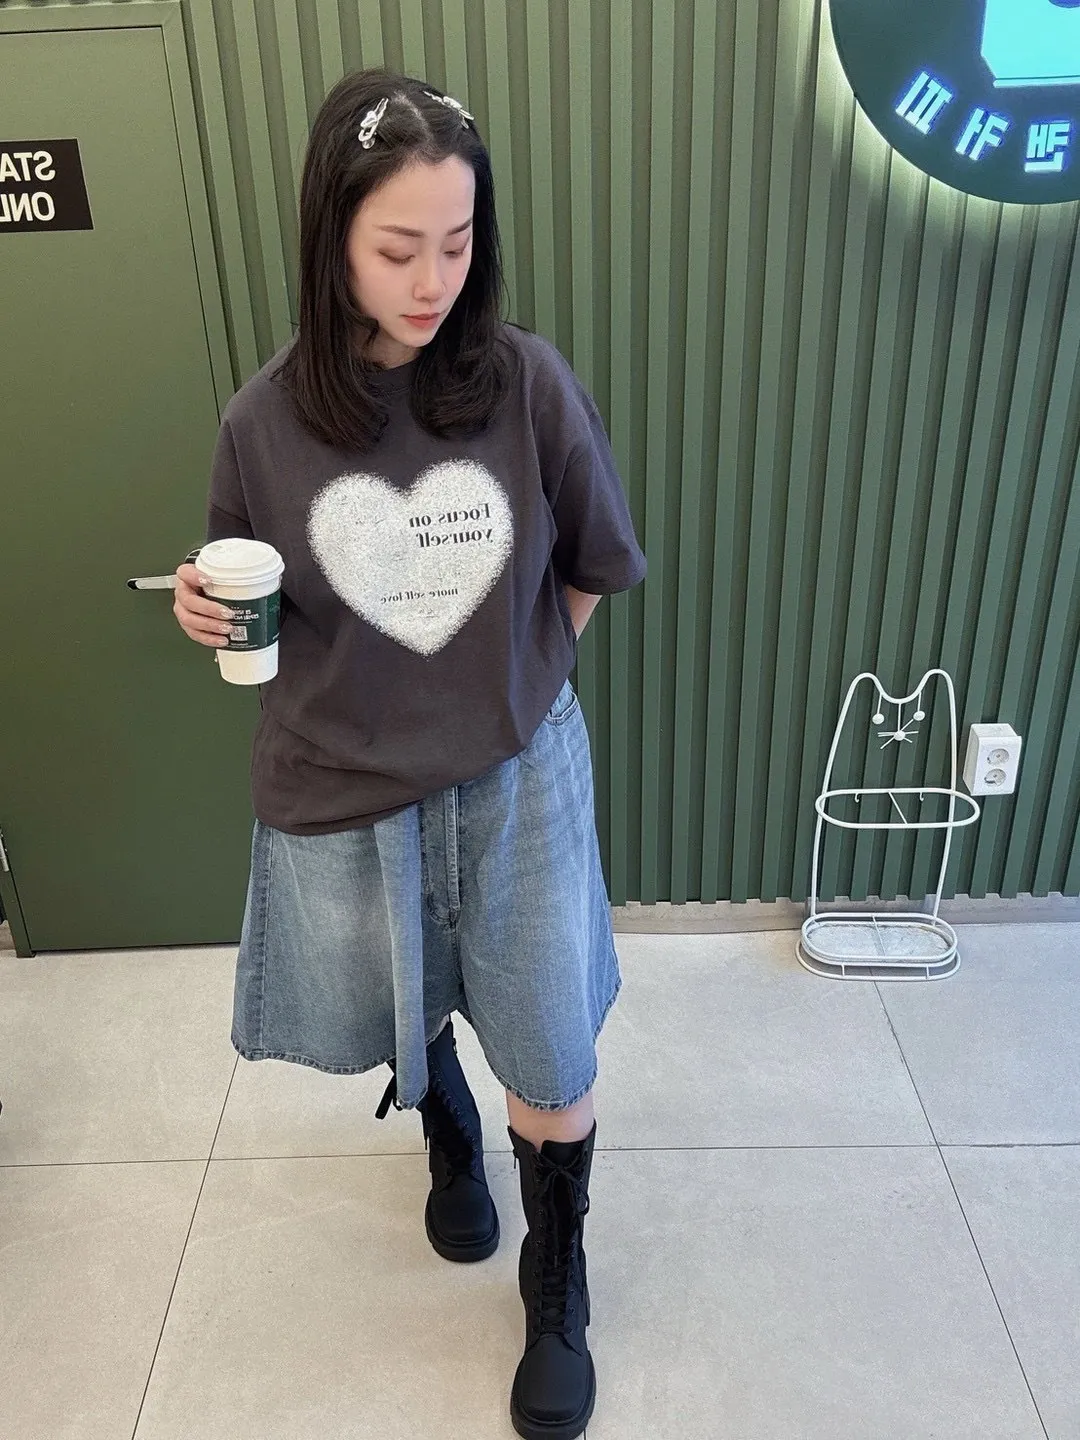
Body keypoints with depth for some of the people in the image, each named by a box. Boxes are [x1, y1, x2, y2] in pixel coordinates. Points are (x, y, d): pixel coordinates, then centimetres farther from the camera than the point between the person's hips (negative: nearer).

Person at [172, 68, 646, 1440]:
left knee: (553, 1069, 8)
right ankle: (449, 1142, 60)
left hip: (515, 774, 0)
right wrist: (206, 610, -17)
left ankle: (557, 1289, 39)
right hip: (339, 790, 1)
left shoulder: (527, 380, -12)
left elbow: (591, 572, 2)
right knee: (405, 1025, 24)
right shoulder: (267, 418, -11)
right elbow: (263, 612, 4)